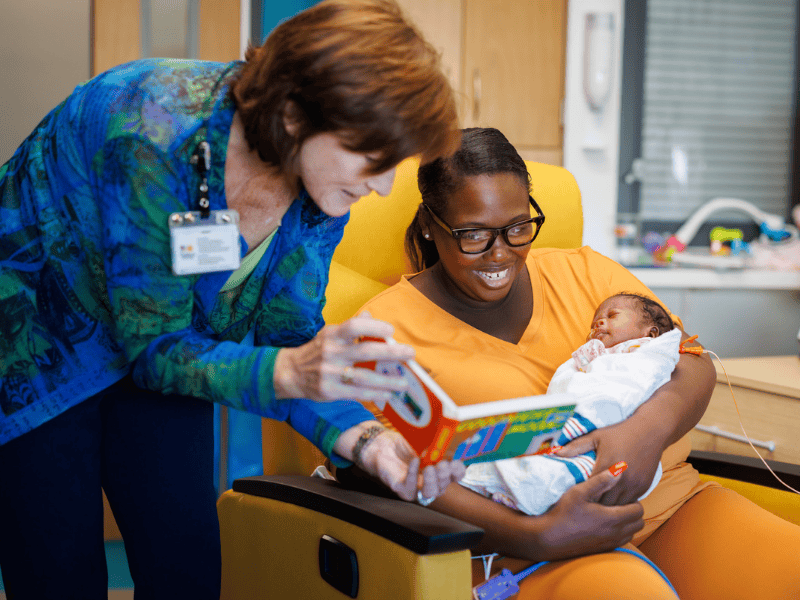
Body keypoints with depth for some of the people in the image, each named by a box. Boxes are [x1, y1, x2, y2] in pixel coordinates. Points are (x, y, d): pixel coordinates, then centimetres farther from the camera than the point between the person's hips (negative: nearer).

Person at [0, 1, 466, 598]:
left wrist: (362, 438, -27)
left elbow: (286, 337, -10)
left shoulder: (322, 182, -16)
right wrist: (290, 370, -46)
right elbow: (151, 343, -30)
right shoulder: (158, 137, -37)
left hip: (154, 355, 6)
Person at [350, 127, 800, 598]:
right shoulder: (389, 326, 1)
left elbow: (693, 365, 7)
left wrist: (649, 428, -17)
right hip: (524, 548, -5)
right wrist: (537, 537, -25)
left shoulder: (585, 272, 15)